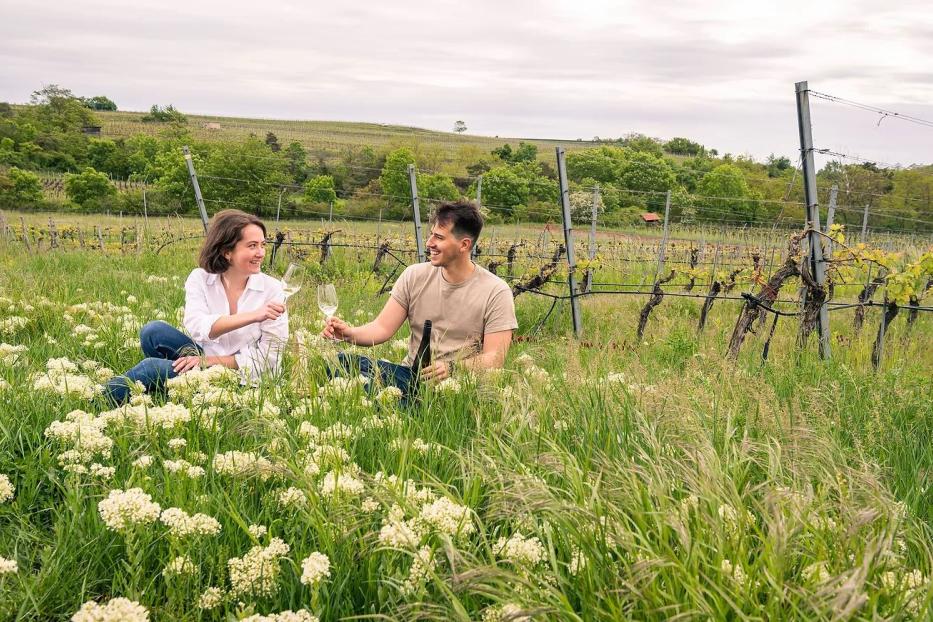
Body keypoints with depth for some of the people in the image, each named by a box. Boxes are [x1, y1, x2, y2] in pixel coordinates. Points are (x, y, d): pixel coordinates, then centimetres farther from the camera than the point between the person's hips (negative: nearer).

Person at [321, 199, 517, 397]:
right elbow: (383, 328, 2)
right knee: (342, 361, -22)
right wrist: (350, 333, -19)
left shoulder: (496, 292, -5)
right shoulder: (414, 276, 6)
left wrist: (452, 367, -28)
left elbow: (495, 358, -10)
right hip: (409, 374, 4)